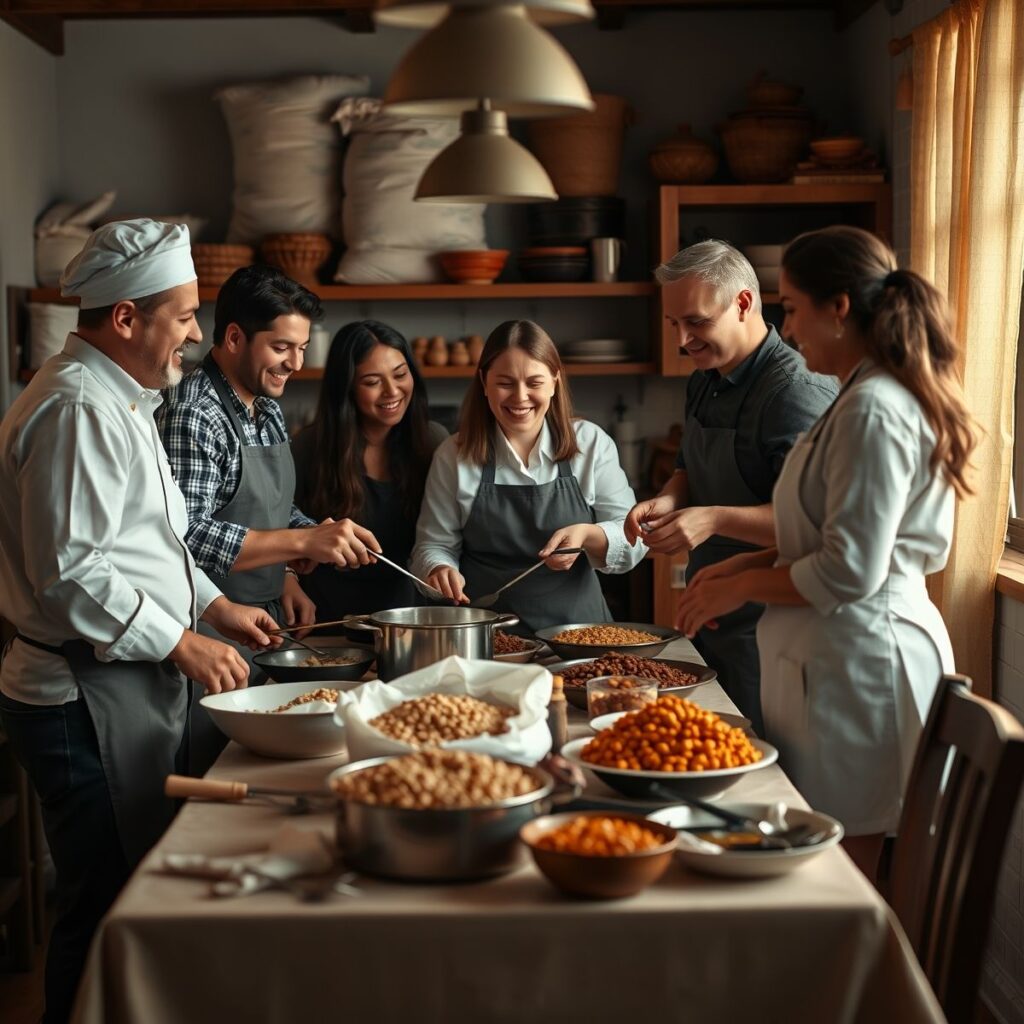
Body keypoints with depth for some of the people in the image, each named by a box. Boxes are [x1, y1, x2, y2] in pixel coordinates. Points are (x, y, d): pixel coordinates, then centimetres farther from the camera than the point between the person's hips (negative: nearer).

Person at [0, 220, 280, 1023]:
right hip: (88, 701, -10)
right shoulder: (77, 411, -19)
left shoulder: (120, 400, 16)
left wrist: (214, 605, 17)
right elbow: (72, 574, -24)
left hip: (133, 687, 10)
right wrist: (184, 644, -16)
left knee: (139, 891, 17)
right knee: (106, 910, -1)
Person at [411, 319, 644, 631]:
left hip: (578, 629, -1)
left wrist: (588, 535, -17)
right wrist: (440, 570, -14)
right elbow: (435, 546, 8)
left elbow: (632, 540, 4)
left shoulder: (591, 444, 5)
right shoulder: (454, 455, 5)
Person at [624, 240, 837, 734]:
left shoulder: (798, 392, -19)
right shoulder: (704, 381, 10)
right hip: (708, 617, 9)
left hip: (764, 633, -8)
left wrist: (715, 519, -32)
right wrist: (668, 501, 1)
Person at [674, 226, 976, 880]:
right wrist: (752, 565, 12)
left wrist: (742, 588, -7)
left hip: (859, 661, -10)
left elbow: (848, 574, -21)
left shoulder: (873, 412, -18)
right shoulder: (876, 398, 14)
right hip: (841, 655, 10)